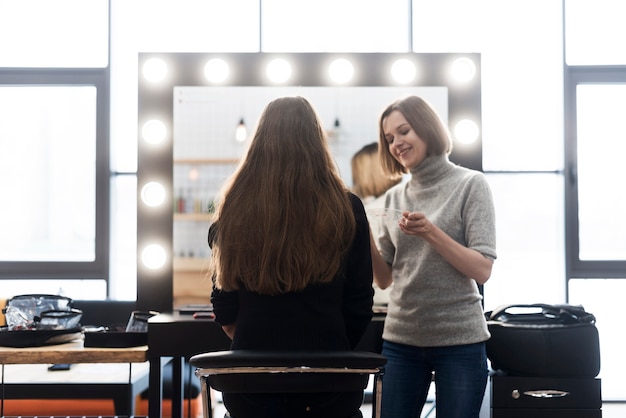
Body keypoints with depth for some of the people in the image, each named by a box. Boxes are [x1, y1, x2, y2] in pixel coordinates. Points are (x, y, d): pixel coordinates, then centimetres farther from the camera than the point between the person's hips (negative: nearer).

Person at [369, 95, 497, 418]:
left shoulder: (470, 185, -4)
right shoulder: (395, 197, 9)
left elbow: (482, 270, -10)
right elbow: (384, 278, 10)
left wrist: (431, 232, -21)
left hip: (459, 340, -4)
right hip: (400, 339, 4)